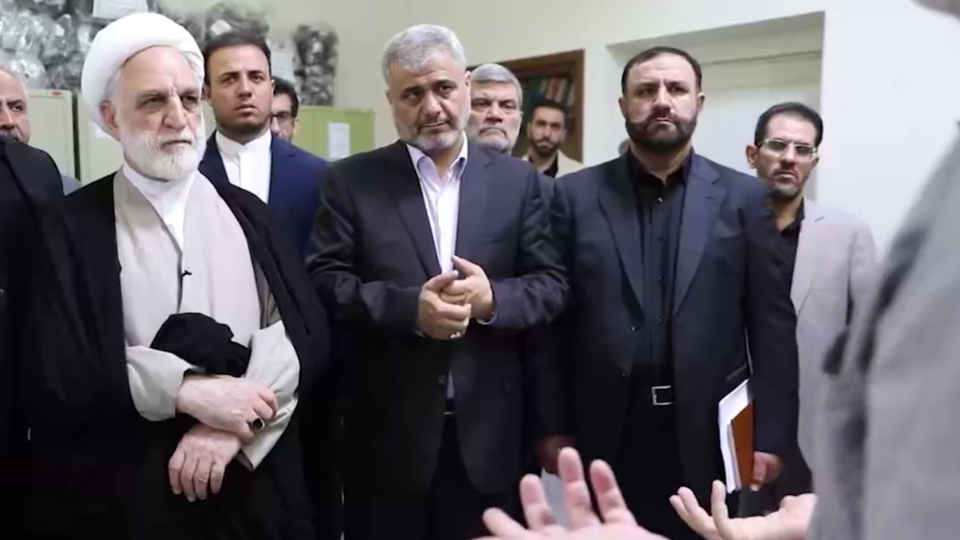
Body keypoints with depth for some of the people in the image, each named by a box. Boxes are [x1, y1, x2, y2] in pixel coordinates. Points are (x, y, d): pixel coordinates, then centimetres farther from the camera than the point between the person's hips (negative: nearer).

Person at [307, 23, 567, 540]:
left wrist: (492, 298, -18)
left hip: (488, 430, 2)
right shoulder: (351, 180, 2)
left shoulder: (517, 179, 5)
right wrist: (408, 307, -20)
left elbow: (552, 285, 2)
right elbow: (325, 281, -5)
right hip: (386, 430, -1)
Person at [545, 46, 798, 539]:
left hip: (707, 435, 0)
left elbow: (772, 323, 0)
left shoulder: (744, 198, 2)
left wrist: (771, 435, -4)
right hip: (607, 436, 0)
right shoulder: (575, 196, 2)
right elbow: (552, 318, 1)